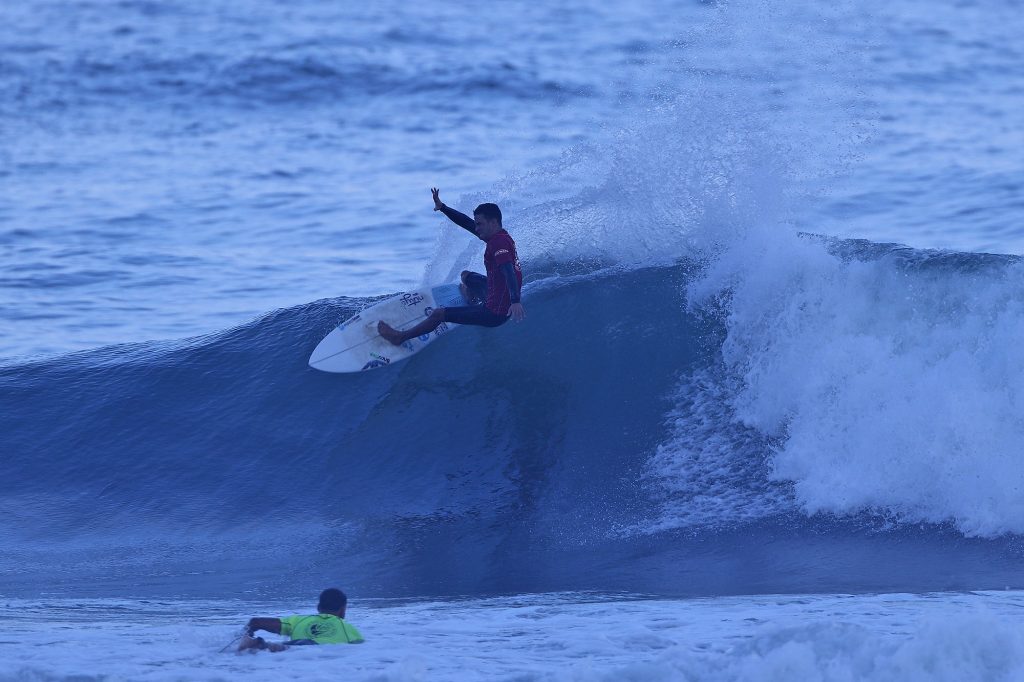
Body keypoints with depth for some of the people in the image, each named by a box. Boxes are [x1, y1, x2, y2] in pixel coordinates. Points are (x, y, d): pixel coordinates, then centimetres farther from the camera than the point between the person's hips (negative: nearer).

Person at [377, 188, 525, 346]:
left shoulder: (499, 242, -22)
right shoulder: (498, 236, 7)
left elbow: (509, 271, -36)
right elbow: (467, 223, 15)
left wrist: (515, 302, -48)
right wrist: (442, 207, 8)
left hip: (495, 314, -9)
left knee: (438, 314, 2)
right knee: (466, 276, 32)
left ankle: (401, 337, 18)